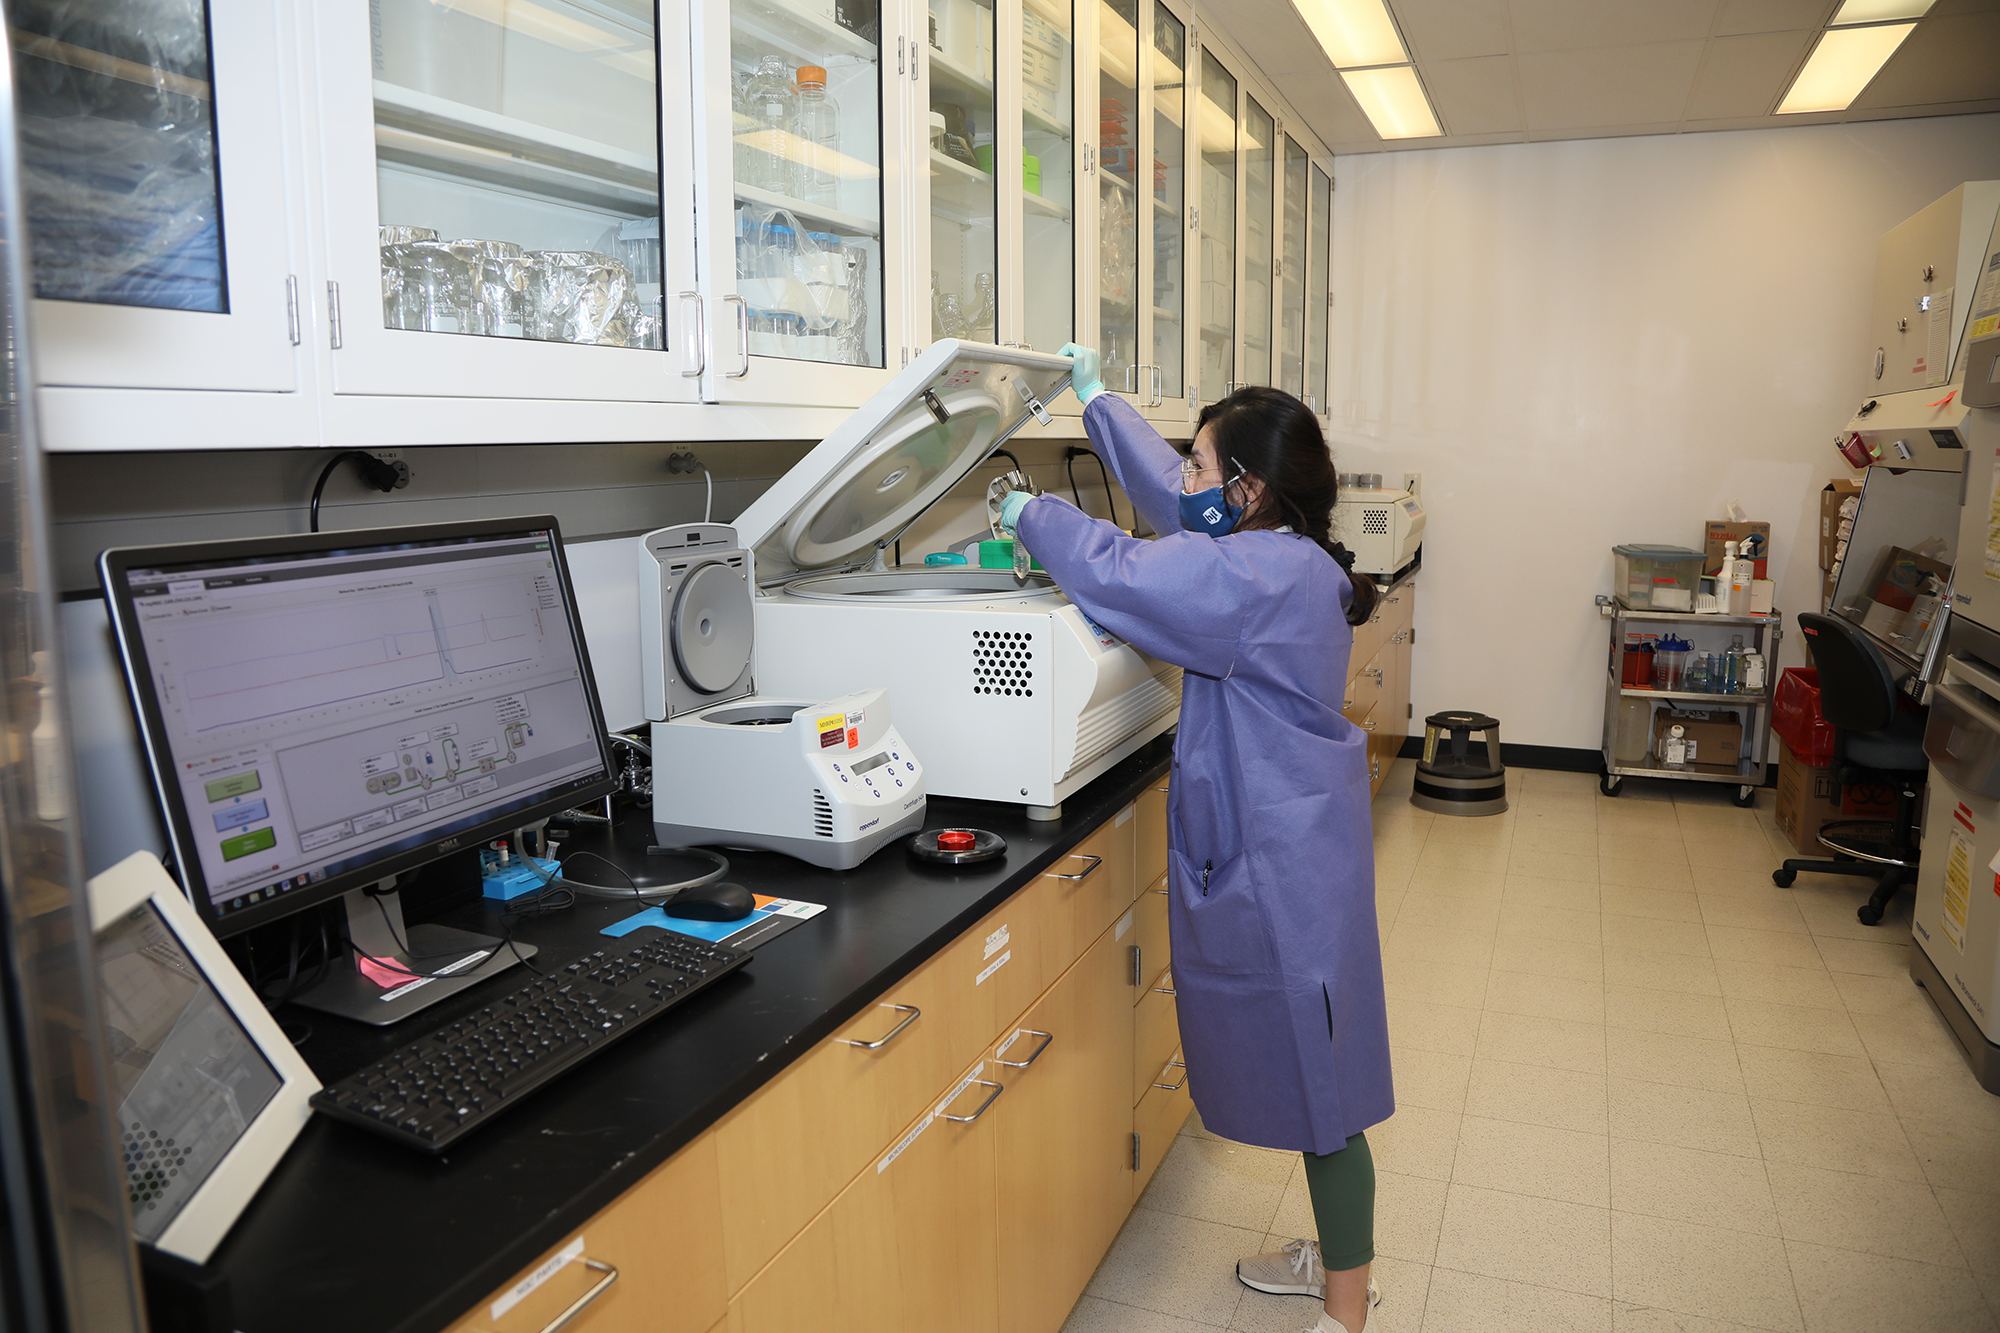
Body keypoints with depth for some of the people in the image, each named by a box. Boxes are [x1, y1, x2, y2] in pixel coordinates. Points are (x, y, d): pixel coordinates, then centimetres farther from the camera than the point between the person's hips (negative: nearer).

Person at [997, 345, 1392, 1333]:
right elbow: (1169, 496, 19)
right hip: (1268, 852, 10)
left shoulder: (1269, 576, -23)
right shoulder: (1284, 558, 7)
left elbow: (1119, 575, -26)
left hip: (1287, 869, -10)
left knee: (1319, 1078, 4)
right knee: (1301, 1062, 21)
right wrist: (1096, 398, 26)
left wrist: (1033, 513, -8)